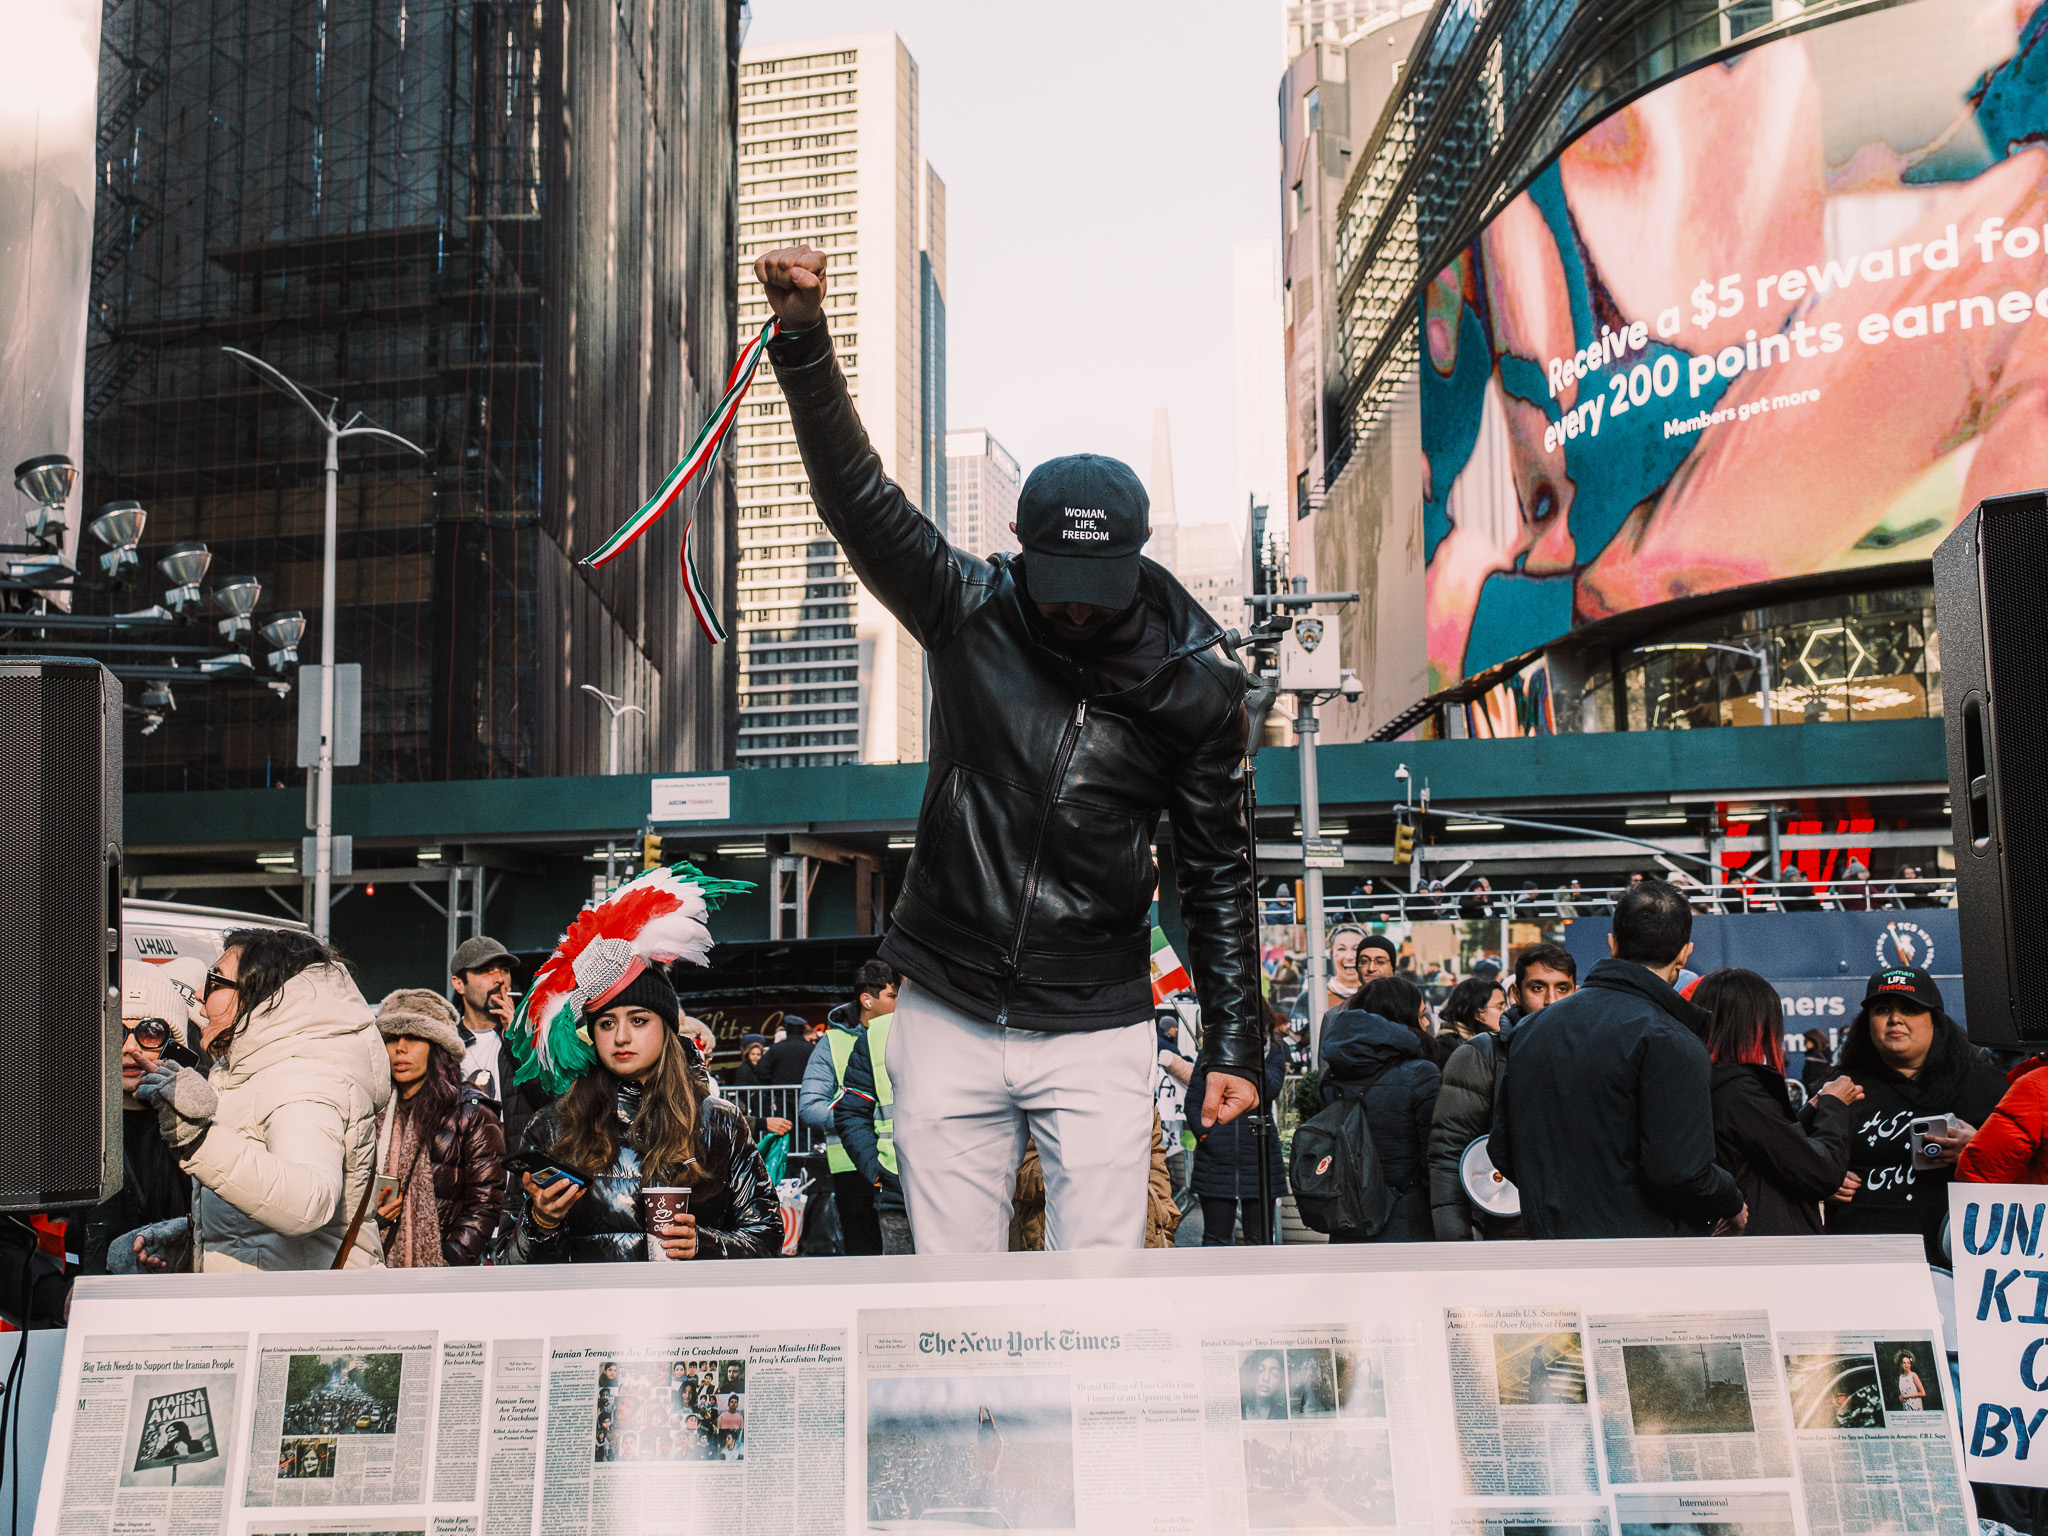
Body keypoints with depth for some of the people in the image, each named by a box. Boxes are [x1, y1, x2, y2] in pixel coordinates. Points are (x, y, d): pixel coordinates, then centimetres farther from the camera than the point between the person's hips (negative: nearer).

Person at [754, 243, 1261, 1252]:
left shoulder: (1193, 682, -4)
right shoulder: (968, 612, -4)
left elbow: (1217, 871, 3)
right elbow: (857, 496, -15)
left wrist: (1234, 1042, 2)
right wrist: (803, 337, -29)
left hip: (1097, 1029, -1)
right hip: (948, 1016, 1)